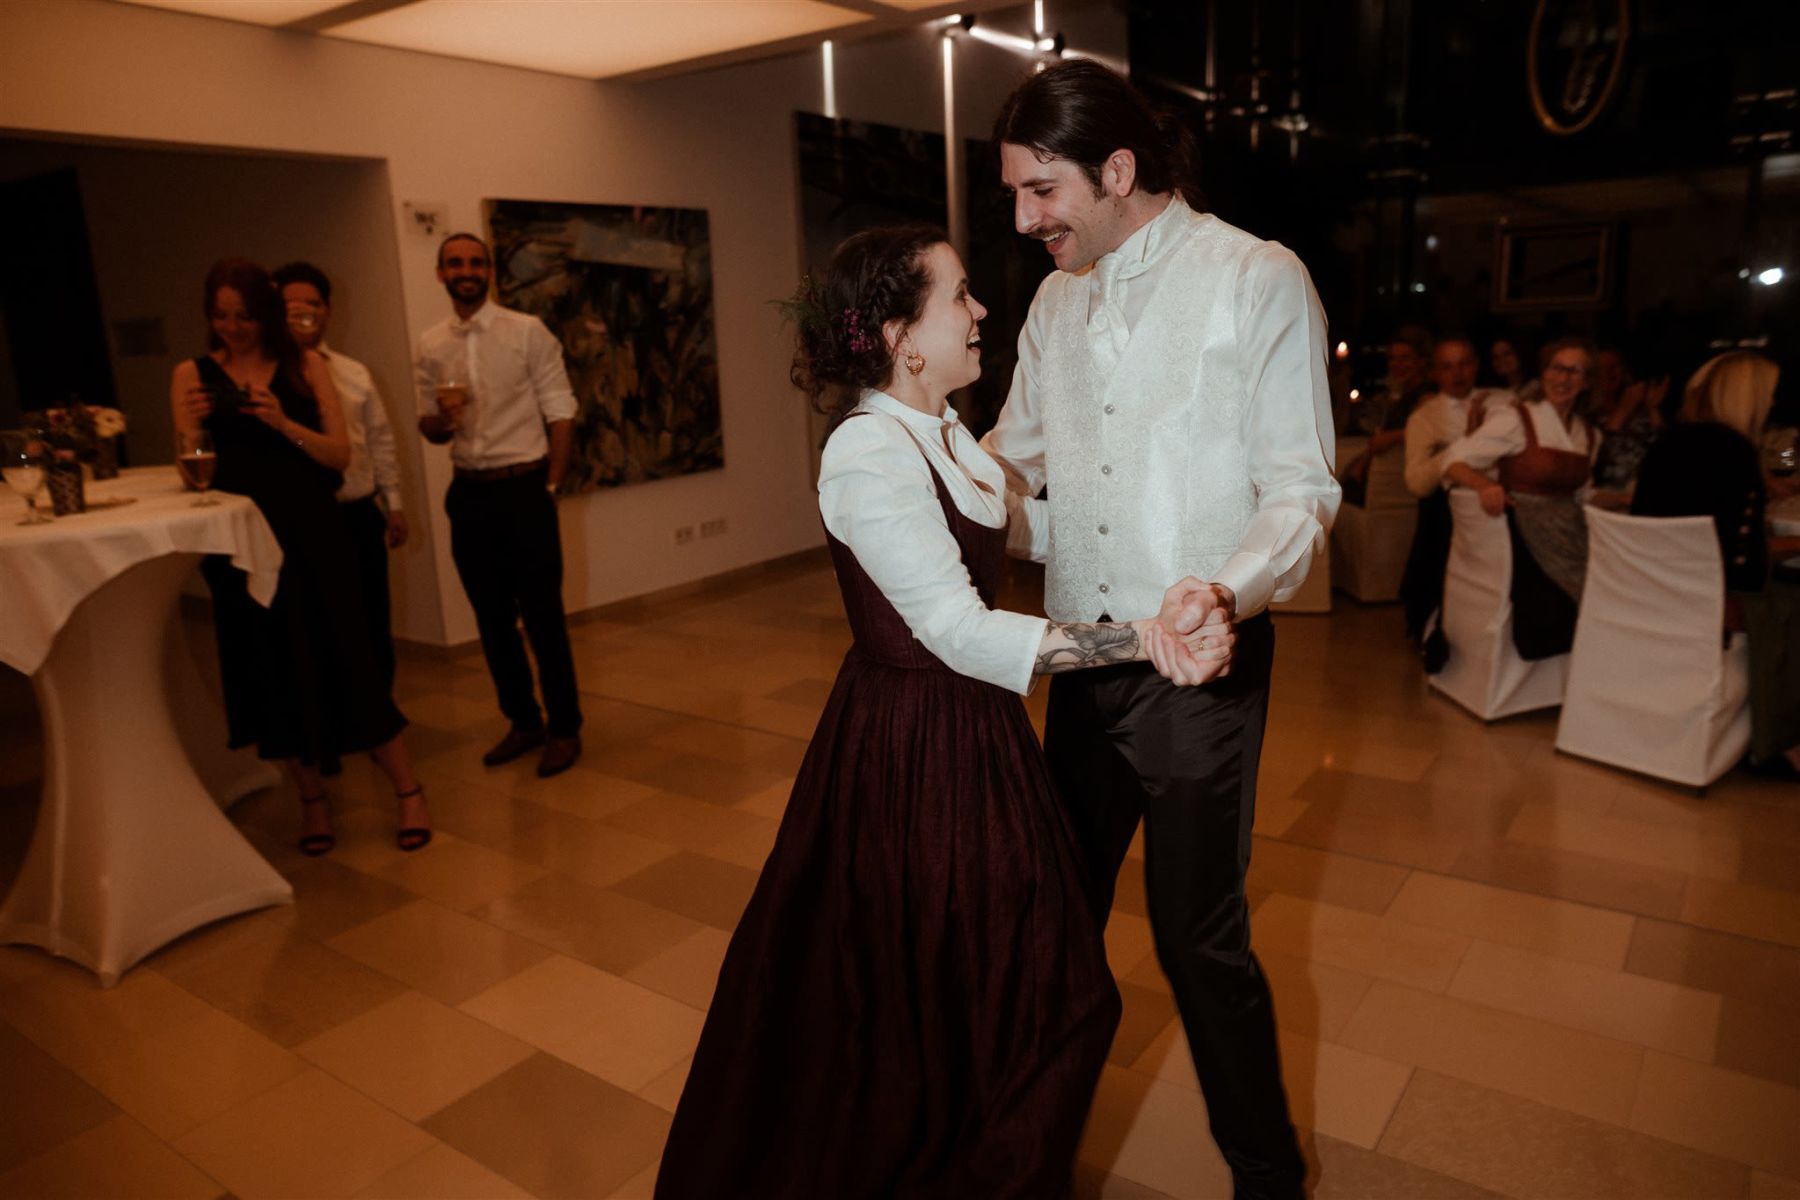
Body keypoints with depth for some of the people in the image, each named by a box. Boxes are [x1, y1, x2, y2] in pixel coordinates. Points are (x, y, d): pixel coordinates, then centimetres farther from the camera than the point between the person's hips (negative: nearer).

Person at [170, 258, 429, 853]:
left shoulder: (305, 366, 3)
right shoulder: (192, 375, 5)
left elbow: (340, 454, -3)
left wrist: (284, 423, -19)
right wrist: (192, 425, -17)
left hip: (310, 535, -1)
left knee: (346, 662, -1)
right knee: (274, 673, 7)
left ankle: (408, 792, 9)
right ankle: (312, 799, 23)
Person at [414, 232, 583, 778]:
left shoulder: (528, 332, -4)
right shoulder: (430, 346, 8)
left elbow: (560, 411, -5)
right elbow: (429, 427, 13)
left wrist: (550, 486, -8)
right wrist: (441, 420, -11)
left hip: (524, 487, -4)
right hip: (469, 492, 5)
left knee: (542, 615, 0)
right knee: (492, 618, 12)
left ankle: (564, 728, 15)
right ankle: (523, 721, 27)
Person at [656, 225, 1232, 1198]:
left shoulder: (943, 432, 8)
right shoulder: (866, 455, -22)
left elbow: (1030, 520, 19)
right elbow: (963, 634, -27)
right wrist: (1140, 638, -33)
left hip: (963, 727, 9)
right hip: (919, 751, -9)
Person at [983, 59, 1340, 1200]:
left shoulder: (1260, 281, -9)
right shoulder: (1057, 301, 10)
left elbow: (1300, 492, -13)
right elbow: (1014, 455, 18)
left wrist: (1226, 592, -31)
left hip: (1203, 665, -6)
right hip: (1081, 657, 6)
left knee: (1200, 937, 4)